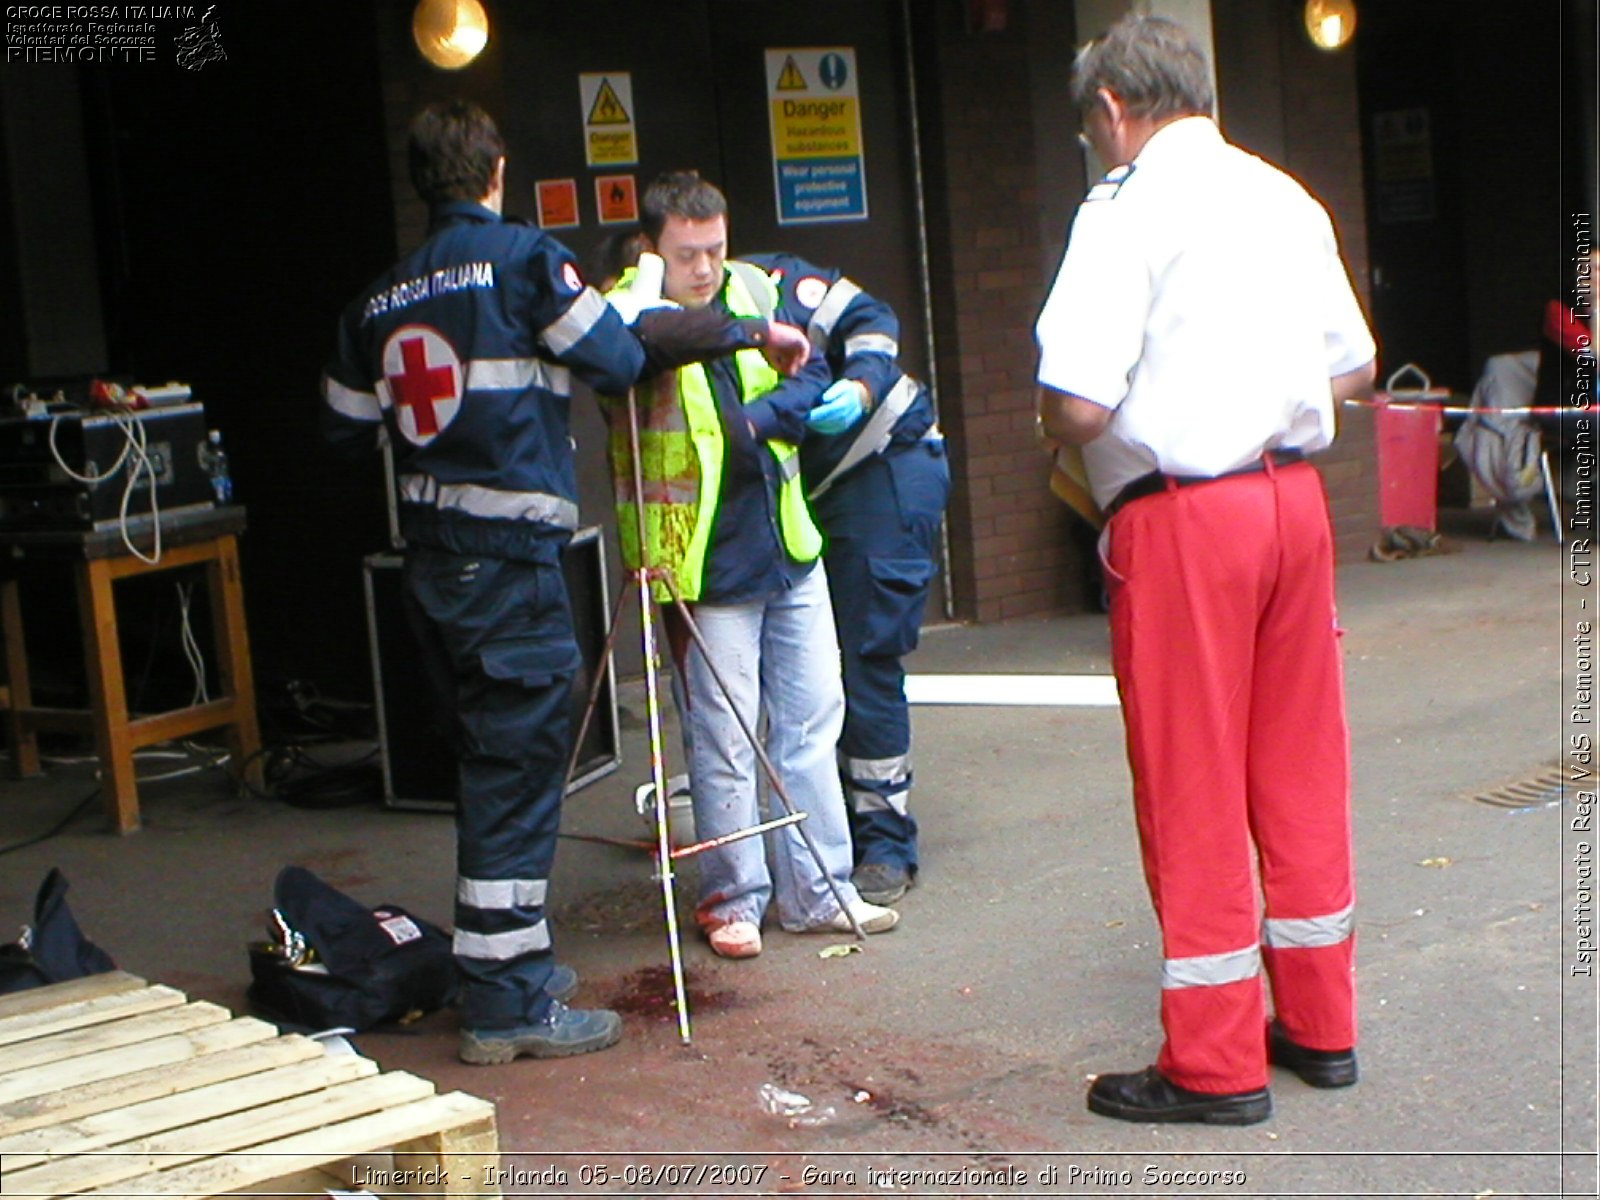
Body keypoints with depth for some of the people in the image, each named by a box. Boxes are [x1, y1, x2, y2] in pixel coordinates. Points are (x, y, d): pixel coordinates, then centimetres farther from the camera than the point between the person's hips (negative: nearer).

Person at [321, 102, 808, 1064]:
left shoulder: (380, 298, 10)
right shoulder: (523, 258, -8)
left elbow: (347, 427, 15)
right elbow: (619, 359, -7)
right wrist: (746, 332, 7)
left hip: (431, 553, 7)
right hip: (509, 551, -7)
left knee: (492, 757, 18)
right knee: (520, 766, -3)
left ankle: (511, 960, 27)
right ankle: (508, 1004, -1)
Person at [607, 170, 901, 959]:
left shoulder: (756, 292, 6)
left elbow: (810, 375, 7)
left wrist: (759, 415, -10)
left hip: (788, 546, 6)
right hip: (703, 563, -6)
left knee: (811, 719, 11)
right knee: (723, 739, -1)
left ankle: (817, 892, 21)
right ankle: (733, 899, 15)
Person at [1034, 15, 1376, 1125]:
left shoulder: (1127, 210, -10)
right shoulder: (1286, 199, 11)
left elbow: (1079, 403, -18)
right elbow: (1354, 367, 17)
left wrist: (1052, 425, 3)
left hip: (1181, 516, -7)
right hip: (1295, 493, 7)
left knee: (1193, 784, 2)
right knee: (1301, 764, 15)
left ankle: (1216, 1063, 10)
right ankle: (1321, 1023, 26)